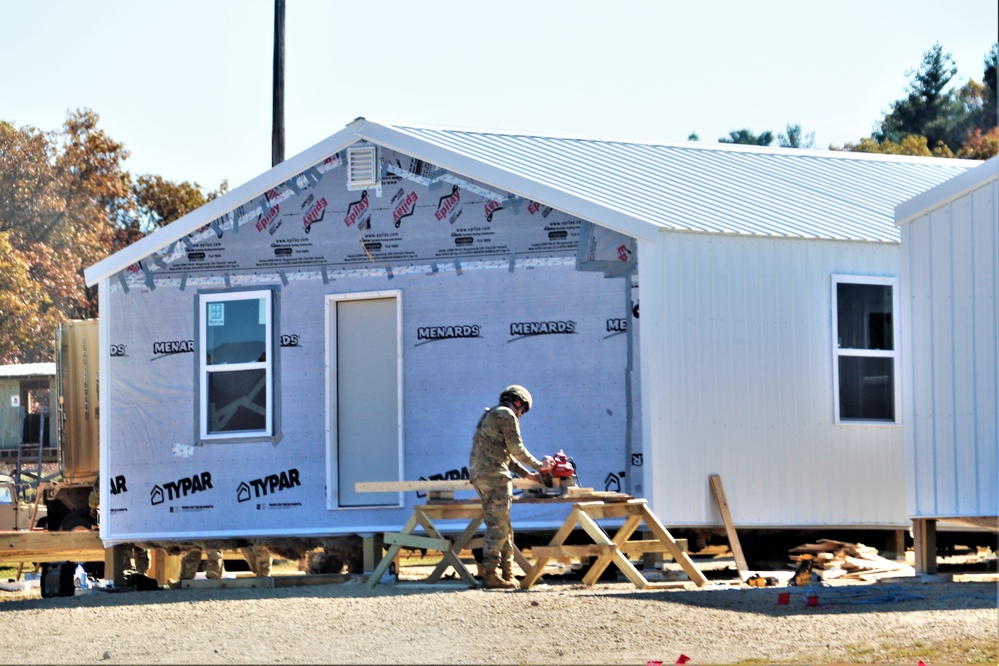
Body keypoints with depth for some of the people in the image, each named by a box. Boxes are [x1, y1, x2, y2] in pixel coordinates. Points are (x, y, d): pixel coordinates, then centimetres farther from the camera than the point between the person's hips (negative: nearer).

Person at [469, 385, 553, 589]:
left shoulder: (490, 415, 27)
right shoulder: (506, 415, -4)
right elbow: (517, 449, -9)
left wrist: (527, 474, 26)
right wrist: (539, 465, 3)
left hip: (478, 475, 10)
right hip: (495, 475, -10)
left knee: (503, 528, 12)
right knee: (497, 527, -8)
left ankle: (507, 574, 13)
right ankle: (490, 576, -11)